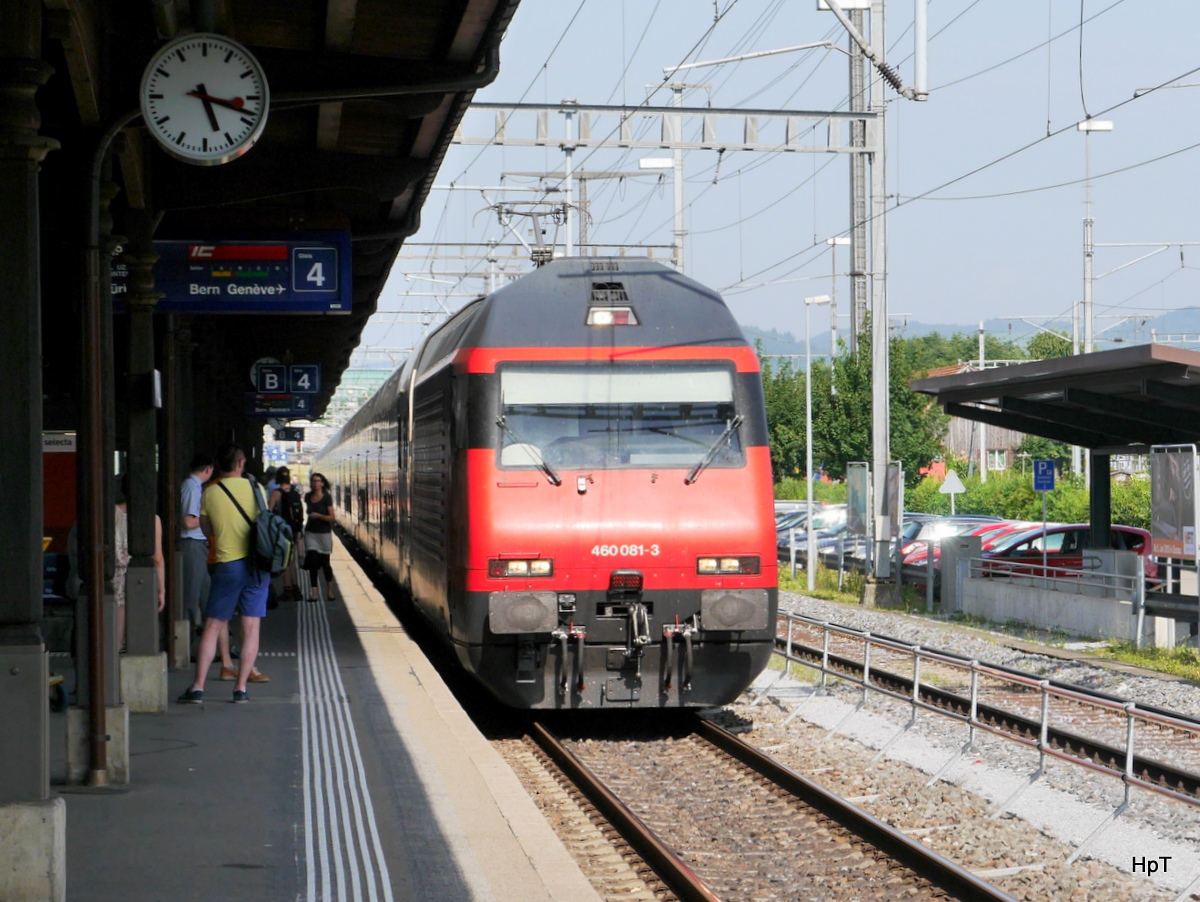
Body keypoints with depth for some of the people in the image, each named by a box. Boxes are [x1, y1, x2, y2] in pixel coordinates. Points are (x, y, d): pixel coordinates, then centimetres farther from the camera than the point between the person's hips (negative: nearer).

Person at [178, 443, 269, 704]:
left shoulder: (209, 493, -1)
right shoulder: (254, 488, 0)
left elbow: (207, 530, 10)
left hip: (228, 565, -1)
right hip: (257, 562, 1)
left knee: (212, 627, 5)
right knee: (251, 628, 4)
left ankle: (198, 688, 1)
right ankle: (241, 688, 2)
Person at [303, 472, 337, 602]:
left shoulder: (327, 498, -8)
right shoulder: (308, 497, 5)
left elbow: (332, 518, -13)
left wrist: (318, 515, -21)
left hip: (324, 533, -3)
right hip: (310, 532, 3)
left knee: (325, 563, 6)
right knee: (313, 561, -7)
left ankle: (329, 592, 20)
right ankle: (314, 593, -8)